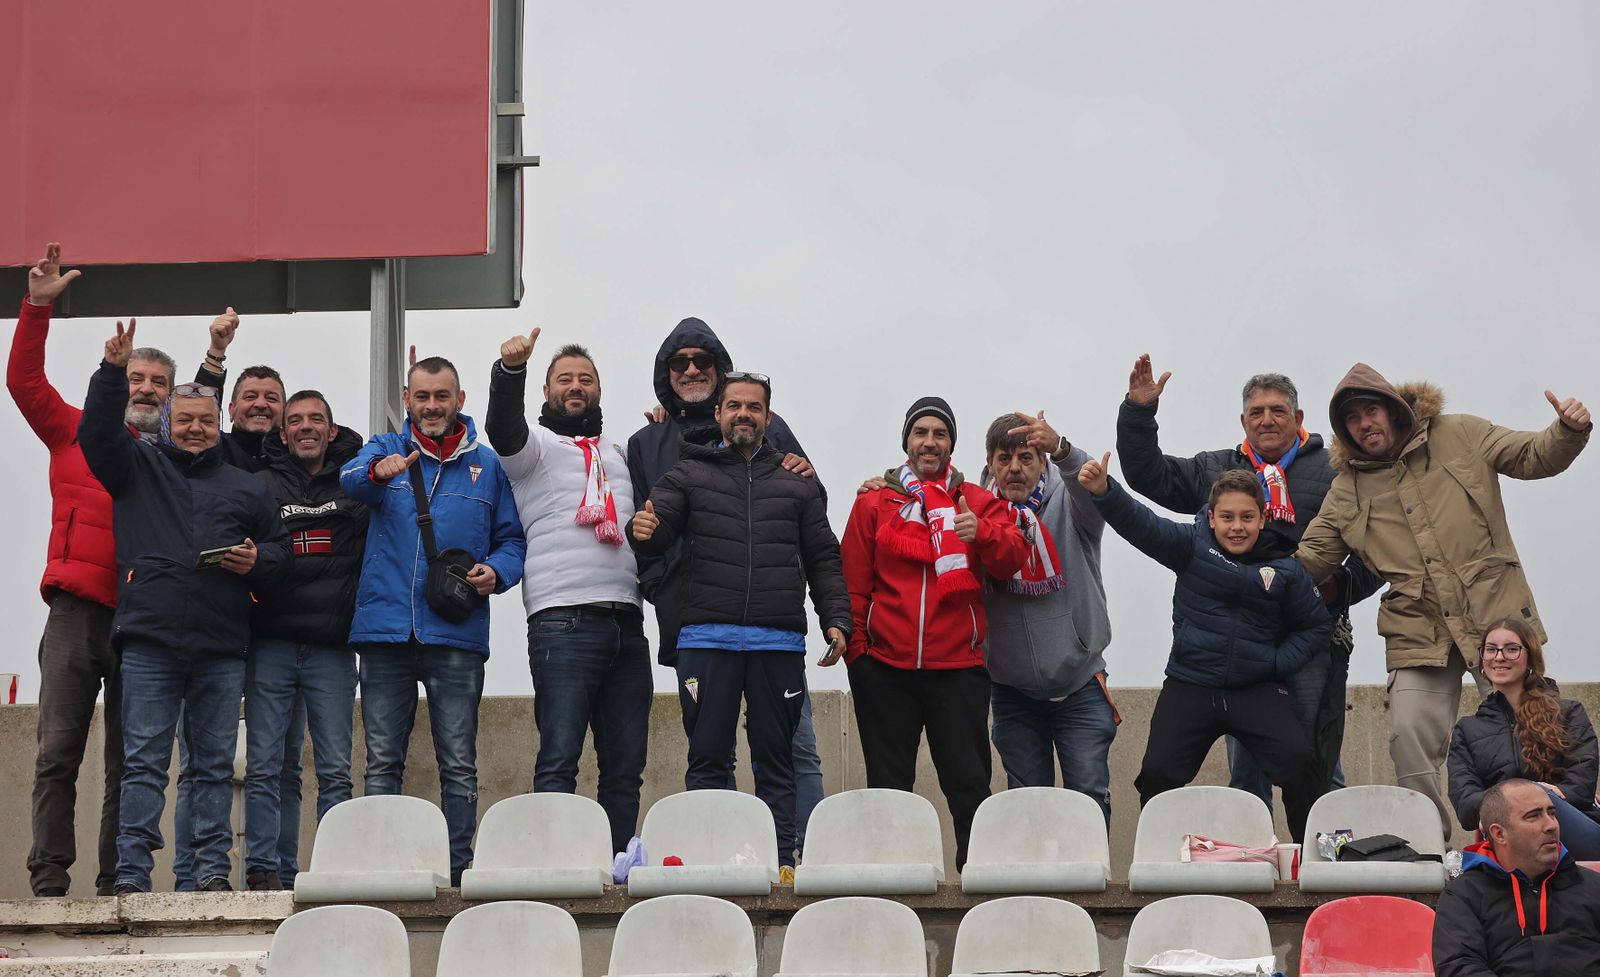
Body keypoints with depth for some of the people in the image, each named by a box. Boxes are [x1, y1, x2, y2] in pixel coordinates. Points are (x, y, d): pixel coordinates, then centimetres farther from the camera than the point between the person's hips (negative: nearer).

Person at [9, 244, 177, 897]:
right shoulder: (78, 434, 12)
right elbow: (24, 379, 5)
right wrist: (37, 307, -4)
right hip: (77, 612, -1)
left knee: (129, 762, 3)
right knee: (58, 750, -6)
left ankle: (116, 885, 7)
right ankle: (49, 880, -6)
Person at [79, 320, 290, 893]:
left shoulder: (245, 488, 19)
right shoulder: (138, 468, 14)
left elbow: (280, 547, 21)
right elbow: (97, 434, -2)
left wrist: (257, 561, -1)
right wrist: (113, 372, -12)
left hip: (222, 647, 2)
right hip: (149, 640, -2)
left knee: (215, 764, 4)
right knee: (143, 762, -5)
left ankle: (213, 869, 7)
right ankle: (132, 875, -7)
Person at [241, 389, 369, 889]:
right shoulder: (262, 485, 10)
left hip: (332, 647, 0)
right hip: (272, 645, 0)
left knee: (335, 769, -1)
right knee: (266, 767, -2)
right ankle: (265, 869, 0)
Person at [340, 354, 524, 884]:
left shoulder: (486, 464, 12)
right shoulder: (387, 449, 10)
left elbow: (512, 539, 15)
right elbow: (350, 478, -13)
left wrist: (496, 572, -8)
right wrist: (378, 472, -37)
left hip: (457, 636, 0)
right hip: (385, 629, 0)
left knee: (459, 763, 0)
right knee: (382, 762, 2)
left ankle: (459, 866, 4)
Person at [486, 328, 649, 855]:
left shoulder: (619, 455, 26)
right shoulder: (536, 445, 7)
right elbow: (503, 429, -15)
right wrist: (510, 370, -33)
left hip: (625, 623, 6)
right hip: (563, 621, -6)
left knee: (625, 765, 4)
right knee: (559, 758, -12)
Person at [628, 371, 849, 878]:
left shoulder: (797, 482, 16)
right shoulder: (688, 475, 12)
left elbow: (823, 559, 15)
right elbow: (657, 533, 0)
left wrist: (836, 619, 3)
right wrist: (642, 531, -24)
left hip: (779, 641, 1)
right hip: (707, 639, -1)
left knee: (775, 756, 5)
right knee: (708, 756, 0)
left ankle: (781, 860, 7)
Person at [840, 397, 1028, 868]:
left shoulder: (977, 502, 9)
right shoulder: (874, 502, 10)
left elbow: (1013, 559, -6)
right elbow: (854, 584, 8)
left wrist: (982, 532, -26)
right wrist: (855, 649, 0)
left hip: (958, 669, -1)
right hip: (886, 669, 1)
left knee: (969, 785, -1)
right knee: (887, 788, 5)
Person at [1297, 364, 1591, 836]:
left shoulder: (1459, 436, 4)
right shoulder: (1347, 488, 9)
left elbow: (1534, 457, 4)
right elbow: (1310, 558, 11)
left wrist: (1569, 431, -16)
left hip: (1498, 618, -1)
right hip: (1420, 633, 1)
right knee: (1410, 740, -13)